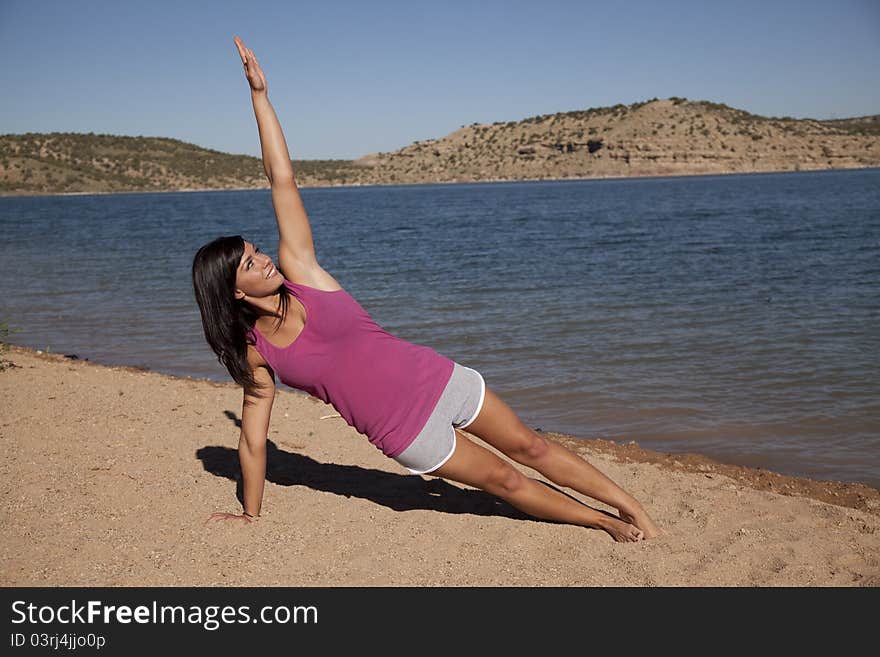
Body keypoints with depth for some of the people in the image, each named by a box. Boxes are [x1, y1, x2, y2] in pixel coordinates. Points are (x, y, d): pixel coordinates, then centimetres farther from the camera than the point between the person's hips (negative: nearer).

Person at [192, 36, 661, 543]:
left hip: (437, 378, 1)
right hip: (405, 434, -1)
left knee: (528, 448, 7)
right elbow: (253, 439, 3)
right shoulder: (255, 353, -6)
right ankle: (604, 522, 26)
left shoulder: (299, 272, -6)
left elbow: (282, 178, -8)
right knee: (504, 479, 8)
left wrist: (259, 92, -7)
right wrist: (250, 512, 9)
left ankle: (630, 506, 22)